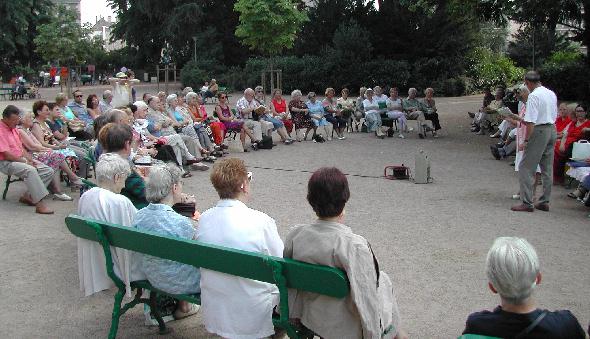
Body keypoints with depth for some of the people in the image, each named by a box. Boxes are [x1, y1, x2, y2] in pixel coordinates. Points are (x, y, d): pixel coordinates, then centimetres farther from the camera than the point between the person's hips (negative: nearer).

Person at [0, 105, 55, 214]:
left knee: (49, 171, -5)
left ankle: (28, 196, -5)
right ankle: (40, 204, -38)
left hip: (20, 159, 9)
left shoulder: (14, 128, 13)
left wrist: (30, 159, 1)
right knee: (30, 170, -37)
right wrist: (25, 161, -14)